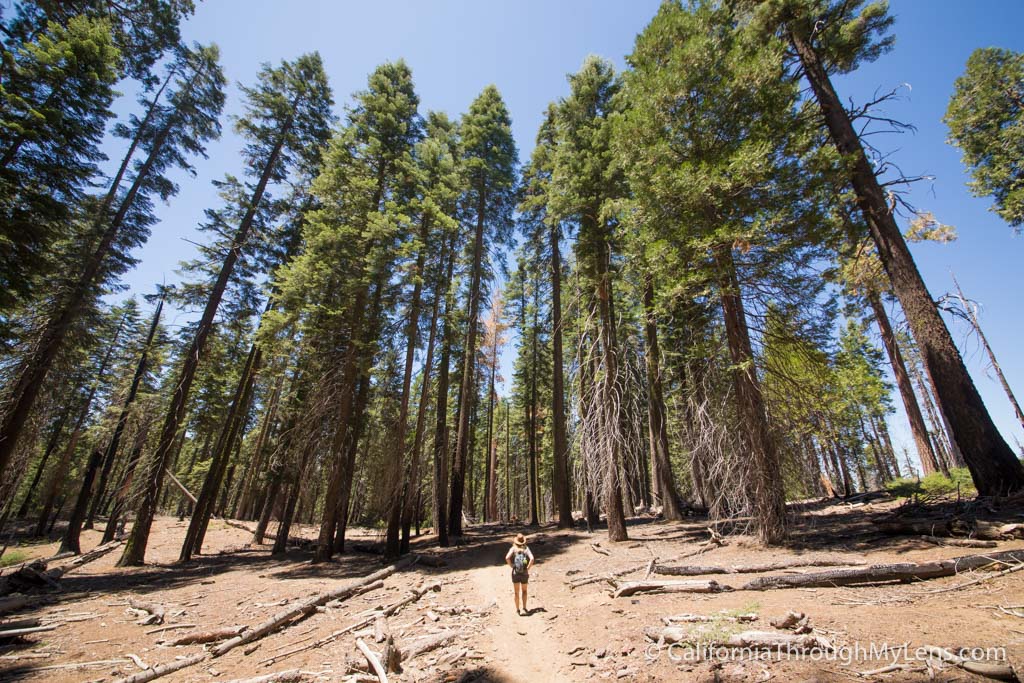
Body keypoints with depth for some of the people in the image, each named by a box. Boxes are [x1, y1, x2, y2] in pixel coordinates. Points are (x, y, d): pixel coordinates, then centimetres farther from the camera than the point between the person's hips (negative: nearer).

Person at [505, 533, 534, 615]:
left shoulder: (513, 548, -6)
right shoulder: (526, 548, -5)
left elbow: (507, 558, -22)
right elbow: (532, 558, -19)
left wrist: (511, 566, -8)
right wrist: (528, 568, -8)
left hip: (515, 573, 0)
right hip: (524, 573, 1)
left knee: (517, 592, 16)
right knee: (524, 591, 23)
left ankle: (518, 610, 21)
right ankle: (524, 608, 17)